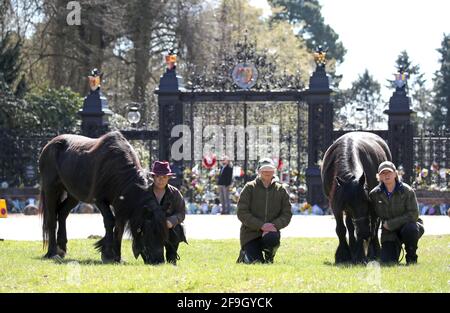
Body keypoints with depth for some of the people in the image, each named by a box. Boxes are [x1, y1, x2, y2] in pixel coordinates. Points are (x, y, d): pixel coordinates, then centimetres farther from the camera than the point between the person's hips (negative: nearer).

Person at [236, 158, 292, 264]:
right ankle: (245, 254, 20)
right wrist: (261, 225, -19)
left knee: (272, 238, -36)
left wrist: (274, 225, -17)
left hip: (271, 231, 1)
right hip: (250, 232, -1)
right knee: (255, 262, -20)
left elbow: (287, 214, 4)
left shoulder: (281, 190, 7)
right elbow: (242, 213, -7)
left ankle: (269, 258, 0)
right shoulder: (250, 188, 0)